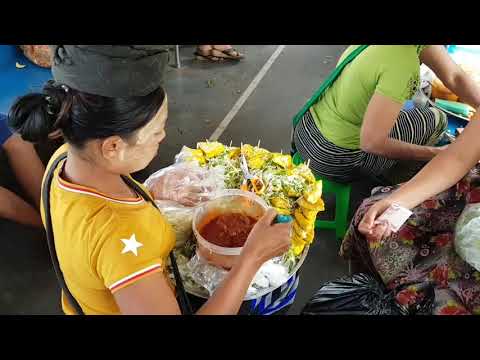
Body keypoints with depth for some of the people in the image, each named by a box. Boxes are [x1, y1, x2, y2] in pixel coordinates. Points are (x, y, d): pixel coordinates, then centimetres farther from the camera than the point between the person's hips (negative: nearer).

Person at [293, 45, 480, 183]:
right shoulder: (403, 60, -30)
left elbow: (454, 76, 0)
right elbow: (371, 143, -27)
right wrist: (437, 153, -17)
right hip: (332, 160, -7)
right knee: (436, 119, 6)